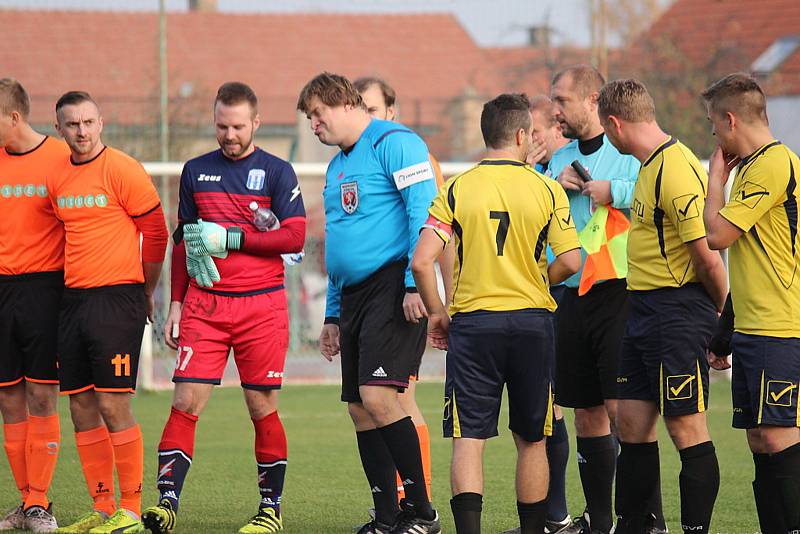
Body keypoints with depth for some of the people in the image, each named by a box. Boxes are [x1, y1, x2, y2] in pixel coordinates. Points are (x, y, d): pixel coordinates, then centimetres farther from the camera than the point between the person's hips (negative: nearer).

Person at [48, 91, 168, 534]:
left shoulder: (122, 170, -8)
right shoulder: (57, 179, 11)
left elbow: (155, 232, -3)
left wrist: (144, 293, 4)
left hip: (117, 298, -7)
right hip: (73, 299, 7)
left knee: (113, 406, -9)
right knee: (82, 408, 6)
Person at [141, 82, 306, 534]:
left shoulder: (277, 172, 2)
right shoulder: (196, 171, 13)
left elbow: (295, 237, -7)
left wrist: (229, 238, -11)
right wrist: (176, 303, 14)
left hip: (262, 305, -2)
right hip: (204, 303, 3)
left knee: (263, 408, 2)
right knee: (186, 402, -7)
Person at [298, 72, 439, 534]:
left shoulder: (394, 142, -6)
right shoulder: (337, 167, 22)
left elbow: (424, 212, -15)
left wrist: (417, 284, -22)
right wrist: (333, 314, 25)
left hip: (393, 285, -9)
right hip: (354, 294, 9)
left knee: (377, 397, -18)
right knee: (360, 409, 5)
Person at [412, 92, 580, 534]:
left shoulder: (457, 189, -2)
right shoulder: (547, 190, -2)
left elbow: (421, 261, -8)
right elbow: (570, 261, -5)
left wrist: (436, 311, 7)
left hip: (472, 321, -1)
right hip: (532, 321, 1)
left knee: (468, 438, -2)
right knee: (531, 439, 13)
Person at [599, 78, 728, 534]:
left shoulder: (675, 170, -19)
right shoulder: (652, 165, 13)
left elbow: (708, 258, -19)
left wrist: (723, 314, -6)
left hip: (677, 315, -10)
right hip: (644, 310, 10)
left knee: (688, 430, -4)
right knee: (632, 425, 12)